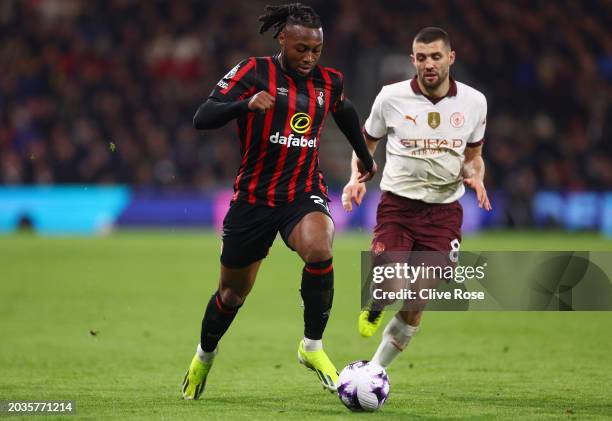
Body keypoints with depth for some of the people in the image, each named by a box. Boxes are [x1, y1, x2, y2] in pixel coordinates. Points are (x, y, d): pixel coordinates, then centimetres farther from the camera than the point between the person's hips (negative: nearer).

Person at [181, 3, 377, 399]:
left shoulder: (328, 82, 3)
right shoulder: (254, 72, -9)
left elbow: (346, 112, 27)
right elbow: (202, 119, -19)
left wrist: (365, 157, 38)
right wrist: (246, 103, -36)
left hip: (304, 194, 2)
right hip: (254, 198, -1)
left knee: (319, 250, -32)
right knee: (233, 293, 11)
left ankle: (313, 347, -15)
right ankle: (204, 358, 41)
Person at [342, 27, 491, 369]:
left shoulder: (474, 102, 1)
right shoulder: (391, 97, -4)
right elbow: (367, 142, 12)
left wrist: (476, 177, -8)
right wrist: (357, 177, -6)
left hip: (444, 212, 2)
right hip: (398, 204, -2)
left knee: (416, 303, 0)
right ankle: (375, 309, 15)